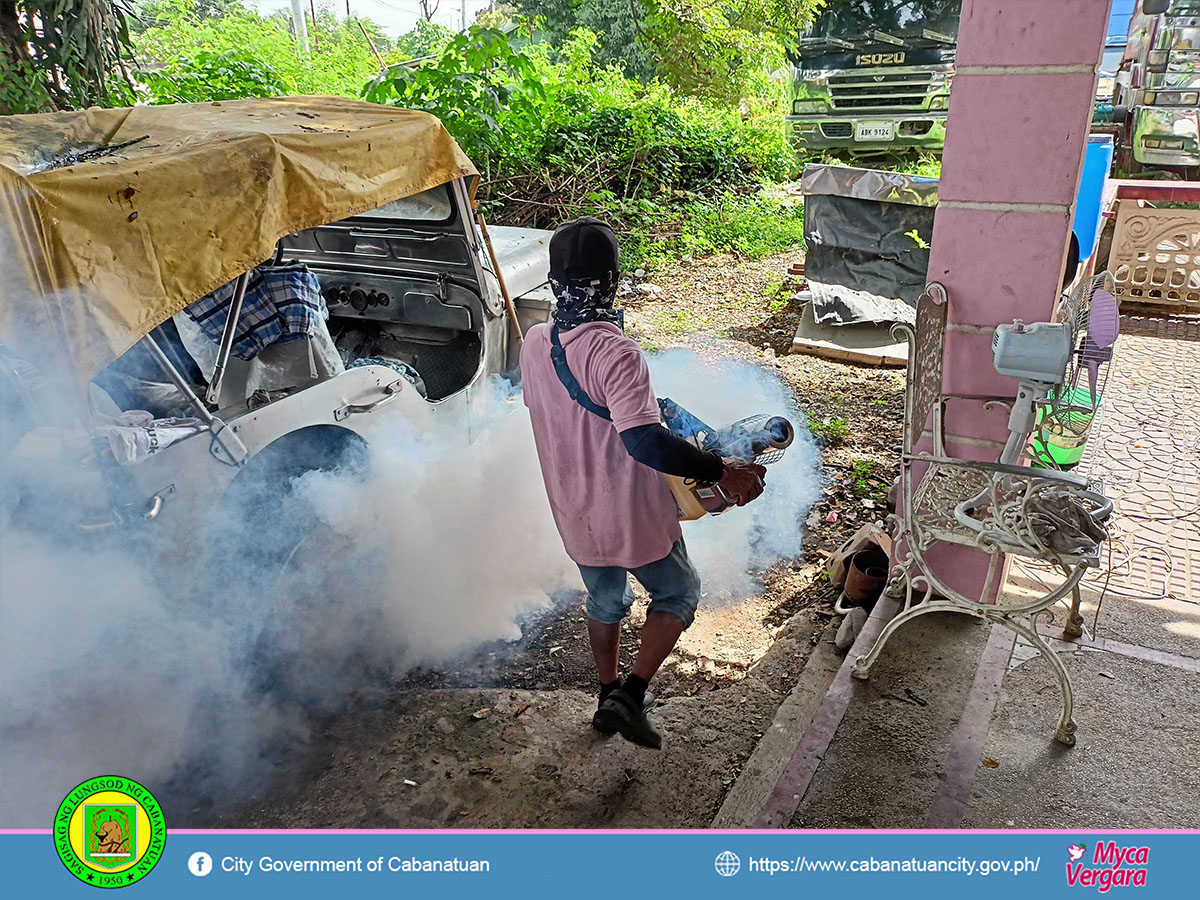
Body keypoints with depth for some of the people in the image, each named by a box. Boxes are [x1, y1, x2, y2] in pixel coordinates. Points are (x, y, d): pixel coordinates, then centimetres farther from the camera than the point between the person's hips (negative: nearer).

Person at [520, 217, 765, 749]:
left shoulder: (535, 344, -5)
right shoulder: (616, 354, -28)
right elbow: (645, 442, -36)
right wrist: (721, 471, -29)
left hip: (575, 515, 6)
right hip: (633, 517, -6)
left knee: (605, 601, 27)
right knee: (678, 596, 19)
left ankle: (610, 695, 43)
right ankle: (629, 694, 11)